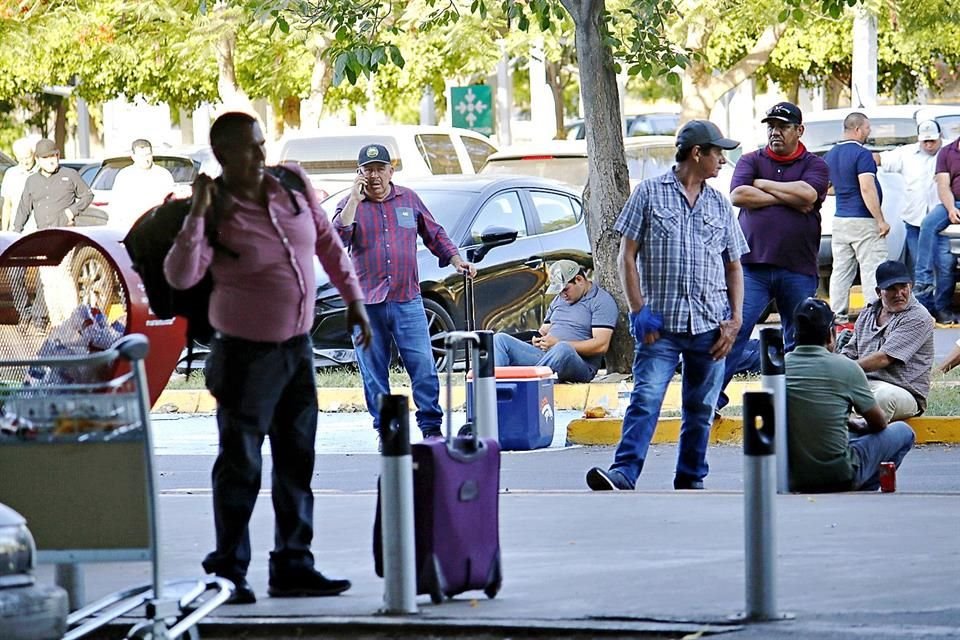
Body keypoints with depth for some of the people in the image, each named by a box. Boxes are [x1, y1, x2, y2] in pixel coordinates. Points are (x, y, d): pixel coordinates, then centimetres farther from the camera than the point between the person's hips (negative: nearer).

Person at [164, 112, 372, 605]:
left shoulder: (292, 184, 0)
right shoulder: (216, 214, -16)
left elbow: (327, 241, 14)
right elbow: (180, 277, -28)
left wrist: (353, 299, 14)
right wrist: (197, 214, -33)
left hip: (297, 345, 6)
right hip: (247, 353, -6)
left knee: (297, 459, 10)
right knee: (241, 464, -4)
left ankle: (292, 567, 18)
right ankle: (228, 570, 3)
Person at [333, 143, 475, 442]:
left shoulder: (409, 199, 12)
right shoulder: (350, 205, 6)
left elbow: (434, 234, 21)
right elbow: (338, 238, -13)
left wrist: (456, 260, 9)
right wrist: (355, 199, -13)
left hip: (407, 301, 1)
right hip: (366, 305, -1)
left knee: (423, 367, -5)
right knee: (374, 373, 3)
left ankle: (431, 426, 2)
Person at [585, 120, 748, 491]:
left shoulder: (720, 206, 15)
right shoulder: (650, 193, 4)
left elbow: (734, 267, 18)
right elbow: (627, 256, 2)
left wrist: (735, 320, 6)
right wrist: (639, 311, -7)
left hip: (709, 325, 4)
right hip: (661, 323, -4)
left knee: (701, 408, 7)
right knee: (646, 398, -17)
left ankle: (691, 480, 17)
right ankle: (624, 473, -23)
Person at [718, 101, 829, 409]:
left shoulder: (814, 165, 8)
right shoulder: (751, 161, 11)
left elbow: (807, 194, -13)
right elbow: (738, 195, -8)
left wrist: (763, 184, -4)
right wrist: (786, 199, -8)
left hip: (799, 271, 1)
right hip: (752, 266, -1)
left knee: (799, 339, 7)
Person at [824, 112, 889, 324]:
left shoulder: (830, 155, 12)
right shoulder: (861, 155, -14)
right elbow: (867, 189, -21)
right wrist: (880, 220, -19)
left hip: (840, 219, 8)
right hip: (863, 221, -8)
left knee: (841, 270, 9)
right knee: (872, 270, -6)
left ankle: (837, 316, 8)